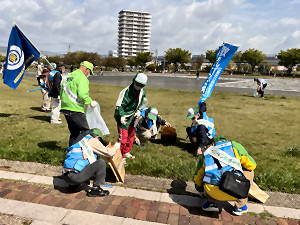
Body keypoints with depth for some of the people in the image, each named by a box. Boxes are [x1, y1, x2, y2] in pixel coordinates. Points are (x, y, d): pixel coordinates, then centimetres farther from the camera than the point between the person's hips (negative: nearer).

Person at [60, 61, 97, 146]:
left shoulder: (67, 77, 18)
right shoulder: (82, 78, -11)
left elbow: (61, 92, 22)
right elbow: (82, 94, -24)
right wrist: (90, 102, -10)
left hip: (65, 108, 9)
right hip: (75, 110, -9)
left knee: (74, 133, 18)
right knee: (86, 132, -2)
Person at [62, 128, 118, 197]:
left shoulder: (80, 141, 24)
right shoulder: (92, 140, -2)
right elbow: (108, 152, 2)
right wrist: (116, 148, 22)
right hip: (75, 175, -9)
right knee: (101, 163, -9)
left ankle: (73, 184, 21)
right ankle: (95, 189, -4)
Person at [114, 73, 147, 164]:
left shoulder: (142, 91, 0)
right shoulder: (126, 91, -23)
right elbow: (119, 105, -23)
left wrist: (138, 110, 3)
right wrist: (122, 116, -32)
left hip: (132, 116, 8)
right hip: (123, 117, -8)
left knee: (131, 135, 19)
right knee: (123, 137, -7)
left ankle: (126, 152, 39)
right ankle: (120, 156, 11)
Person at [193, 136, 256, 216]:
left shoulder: (206, 153, 23)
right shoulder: (234, 145, 16)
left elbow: (197, 177, 31)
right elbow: (251, 164, 14)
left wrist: (200, 190, 52)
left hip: (212, 191, 3)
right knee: (249, 172, 27)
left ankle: (211, 202, 25)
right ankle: (240, 206, 28)